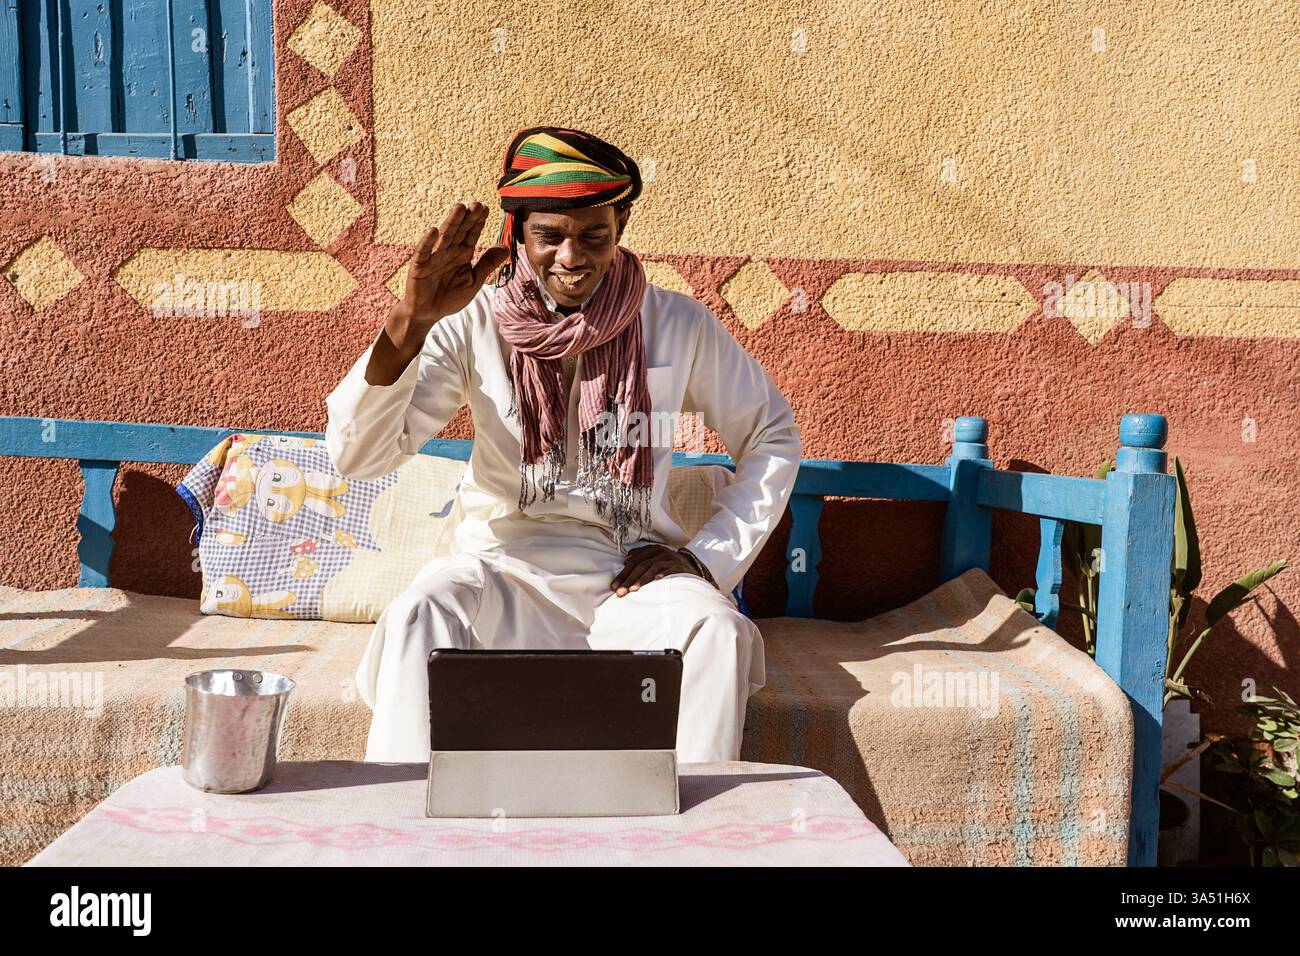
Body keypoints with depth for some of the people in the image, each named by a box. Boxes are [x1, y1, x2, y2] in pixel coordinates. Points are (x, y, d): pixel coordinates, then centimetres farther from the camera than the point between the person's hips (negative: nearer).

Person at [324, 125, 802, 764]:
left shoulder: (678, 327, -1)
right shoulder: (474, 323, -5)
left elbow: (774, 438, 11)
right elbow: (355, 455, -14)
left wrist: (709, 554, -1)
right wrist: (411, 320, -28)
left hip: (631, 572, 1)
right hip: (504, 564, 0)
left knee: (720, 630, -28)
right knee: (422, 614, -30)